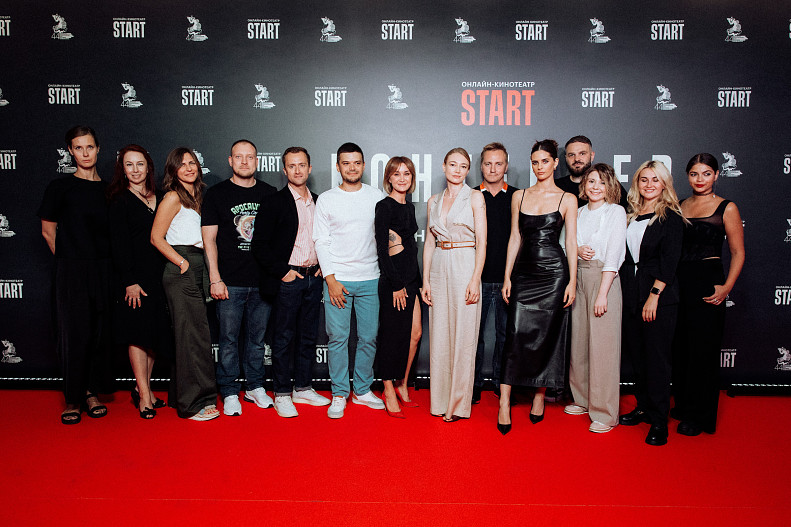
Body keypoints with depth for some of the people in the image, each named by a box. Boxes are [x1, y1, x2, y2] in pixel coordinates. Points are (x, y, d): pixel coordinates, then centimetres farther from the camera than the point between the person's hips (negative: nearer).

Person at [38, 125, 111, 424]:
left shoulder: (108, 189, 11)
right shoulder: (60, 187, 1)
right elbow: (48, 230, 4)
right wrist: (69, 258, 5)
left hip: (104, 269, 3)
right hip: (72, 271, -3)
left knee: (101, 332, 4)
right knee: (74, 334, -3)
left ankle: (91, 392, 17)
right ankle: (73, 400, 8)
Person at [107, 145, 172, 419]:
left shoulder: (159, 198, 12)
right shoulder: (119, 200, -2)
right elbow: (119, 244, -8)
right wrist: (130, 281, -15)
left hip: (159, 273, 5)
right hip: (134, 276, -5)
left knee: (156, 332, 8)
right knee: (138, 333, -2)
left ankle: (143, 387, 21)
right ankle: (144, 396, 5)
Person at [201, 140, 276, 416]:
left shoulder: (269, 193, 10)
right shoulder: (216, 194, 3)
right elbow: (209, 239, -1)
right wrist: (215, 279, -8)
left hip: (263, 280, 2)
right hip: (230, 282, -2)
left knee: (257, 338, 11)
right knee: (229, 339, 2)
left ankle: (255, 387, 25)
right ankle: (230, 393, 15)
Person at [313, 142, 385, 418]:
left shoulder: (377, 197, 7)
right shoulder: (326, 199, 3)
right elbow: (321, 242, 1)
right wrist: (330, 279, -7)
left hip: (370, 279, 2)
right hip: (337, 279, -1)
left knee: (368, 337, 5)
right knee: (338, 337, -1)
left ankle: (362, 390, 20)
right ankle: (339, 394, 12)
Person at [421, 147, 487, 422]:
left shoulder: (475, 197, 1)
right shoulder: (434, 201, 13)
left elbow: (482, 242, -6)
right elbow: (429, 243, 12)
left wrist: (475, 279, -14)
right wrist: (425, 280, 5)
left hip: (465, 267, -4)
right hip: (439, 269, 4)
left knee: (463, 337, -1)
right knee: (439, 336, 6)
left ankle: (459, 404, 10)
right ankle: (440, 401, 18)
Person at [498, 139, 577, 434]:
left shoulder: (567, 199, 3)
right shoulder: (519, 196, 10)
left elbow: (571, 241, 1)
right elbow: (515, 237, 10)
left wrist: (572, 281, -5)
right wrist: (507, 277, 5)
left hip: (553, 273, -1)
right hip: (524, 272, 2)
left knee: (548, 336, 4)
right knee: (516, 335, -6)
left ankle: (539, 397, 20)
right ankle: (504, 404, -5)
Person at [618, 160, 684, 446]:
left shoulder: (671, 217, -5)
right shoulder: (631, 215, 12)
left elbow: (669, 261, -10)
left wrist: (654, 296, -15)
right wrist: (625, 291, 6)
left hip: (660, 296, -6)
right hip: (631, 293, 6)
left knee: (656, 357, -2)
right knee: (636, 353, 11)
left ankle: (659, 422, 7)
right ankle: (643, 407, 25)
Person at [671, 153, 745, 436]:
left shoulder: (726, 208, -1)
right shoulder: (680, 206, 11)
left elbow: (738, 253, -3)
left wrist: (726, 287, -14)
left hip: (707, 283, -4)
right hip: (678, 282, 4)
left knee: (703, 348, 1)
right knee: (680, 346, 9)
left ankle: (701, 416, 14)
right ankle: (683, 405, 26)